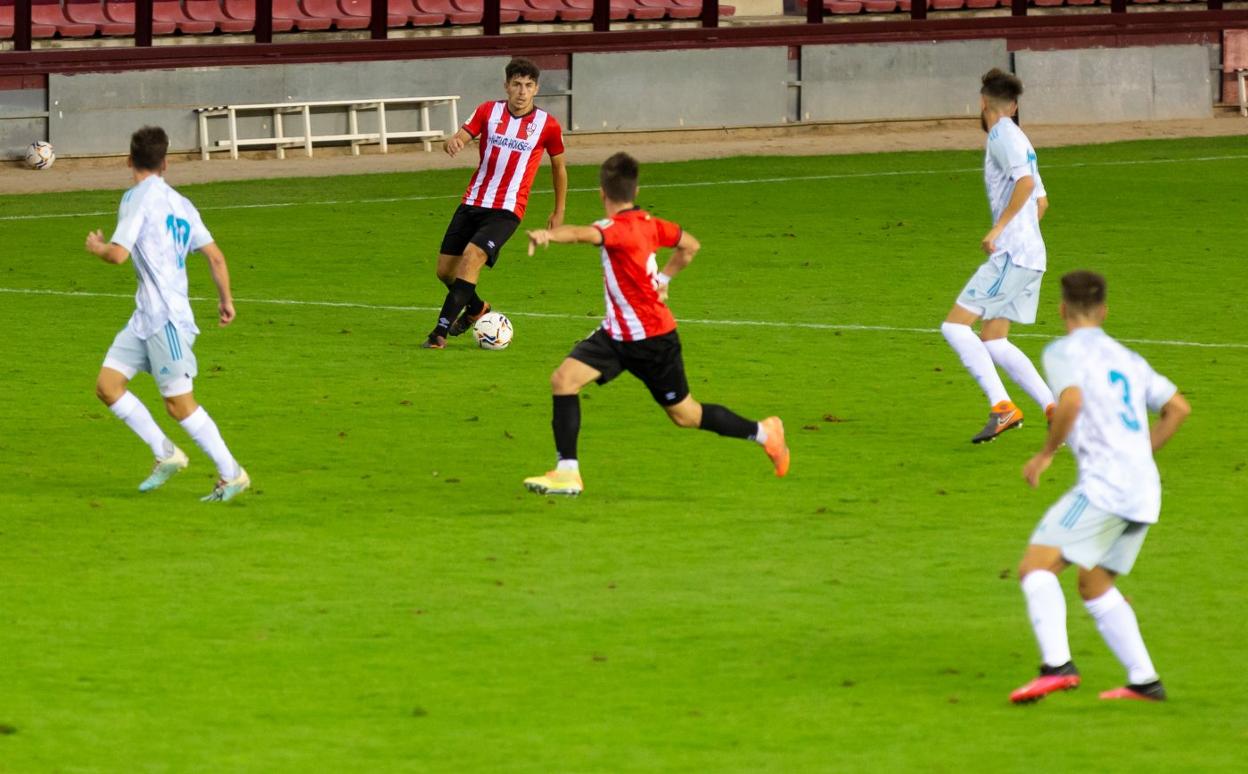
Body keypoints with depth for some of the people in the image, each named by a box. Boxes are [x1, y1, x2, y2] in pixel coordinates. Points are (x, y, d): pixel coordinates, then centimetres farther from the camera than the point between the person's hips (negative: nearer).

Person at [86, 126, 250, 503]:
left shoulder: (139, 197, -10)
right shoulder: (180, 204, 13)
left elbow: (118, 254, -19)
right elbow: (215, 256, 13)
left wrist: (96, 247, 4)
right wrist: (226, 299, 26)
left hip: (166, 318, -8)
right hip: (146, 316, 8)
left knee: (179, 403, -2)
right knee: (107, 384, 5)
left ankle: (231, 474, 4)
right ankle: (165, 454, 9)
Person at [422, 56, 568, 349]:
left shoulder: (547, 125, -2)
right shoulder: (488, 111, 2)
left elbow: (558, 165, 12)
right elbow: (461, 137, -9)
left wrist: (559, 211, 17)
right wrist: (453, 142, -34)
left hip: (507, 211, -4)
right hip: (473, 202, 4)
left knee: (472, 256, -27)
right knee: (445, 270, 7)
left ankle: (441, 331, -25)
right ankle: (476, 309, 39)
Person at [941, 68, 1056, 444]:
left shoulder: (1002, 134, -7)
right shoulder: (1017, 138, 21)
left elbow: (1025, 181, -23)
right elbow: (1041, 200, 30)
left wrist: (998, 229, -21)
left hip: (1011, 255, -9)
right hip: (1031, 256, 9)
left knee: (955, 325, -9)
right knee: (992, 340, 10)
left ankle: (1002, 407, -19)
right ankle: (1054, 409, 0)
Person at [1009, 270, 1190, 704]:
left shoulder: (1065, 351, 0)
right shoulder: (1126, 358, 22)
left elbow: (1071, 400, -20)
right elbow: (1178, 408, 22)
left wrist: (1046, 454, -8)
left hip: (1104, 484, -8)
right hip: (1144, 490, 8)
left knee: (1036, 566, -12)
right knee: (1095, 586, 22)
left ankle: (1057, 666, -31)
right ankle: (1143, 680, 17)